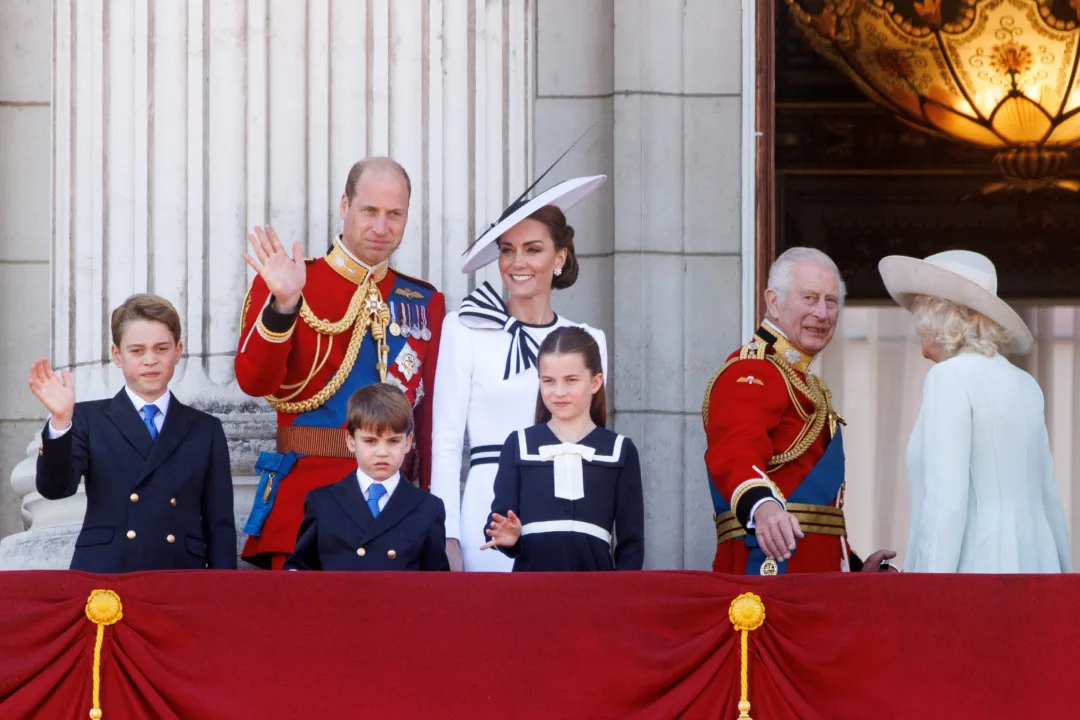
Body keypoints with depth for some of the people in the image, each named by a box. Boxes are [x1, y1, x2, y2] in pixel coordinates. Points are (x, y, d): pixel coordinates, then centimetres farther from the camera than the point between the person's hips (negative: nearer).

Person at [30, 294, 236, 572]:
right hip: (101, 578, -1)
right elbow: (55, 487, -4)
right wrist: (60, 421, -18)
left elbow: (220, 525, 11)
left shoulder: (206, 430, 14)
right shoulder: (89, 420, 11)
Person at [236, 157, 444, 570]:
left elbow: (432, 415, 12)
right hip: (306, 495, -3)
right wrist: (283, 305, -26)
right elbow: (254, 381, -12)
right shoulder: (285, 285, 2)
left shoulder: (426, 303, 12)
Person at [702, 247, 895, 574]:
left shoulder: (805, 387, 22)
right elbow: (735, 455, -30)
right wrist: (763, 507, -50)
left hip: (815, 572, 10)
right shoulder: (750, 374, -10)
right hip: (770, 567, -10)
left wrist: (855, 568, 22)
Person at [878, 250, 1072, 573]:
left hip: (976, 567, -8)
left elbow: (946, 498, -15)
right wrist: (1062, 571, 25)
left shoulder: (950, 376, -7)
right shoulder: (1026, 386, 14)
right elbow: (1048, 497, 18)